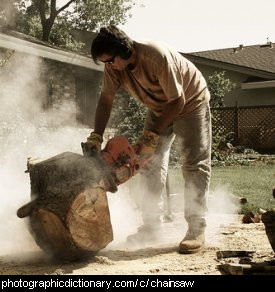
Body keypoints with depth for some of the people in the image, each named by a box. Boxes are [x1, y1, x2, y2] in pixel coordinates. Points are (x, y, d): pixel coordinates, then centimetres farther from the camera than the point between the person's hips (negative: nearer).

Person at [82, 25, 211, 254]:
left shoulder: (157, 56, -37)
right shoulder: (113, 66, -18)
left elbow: (177, 101, -32)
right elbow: (106, 100, -11)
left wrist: (152, 135, -31)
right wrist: (96, 137, -21)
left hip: (190, 102, -6)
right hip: (159, 108, 7)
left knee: (195, 164, -13)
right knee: (151, 162, 2)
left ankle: (197, 229, -13)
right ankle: (151, 223, 8)